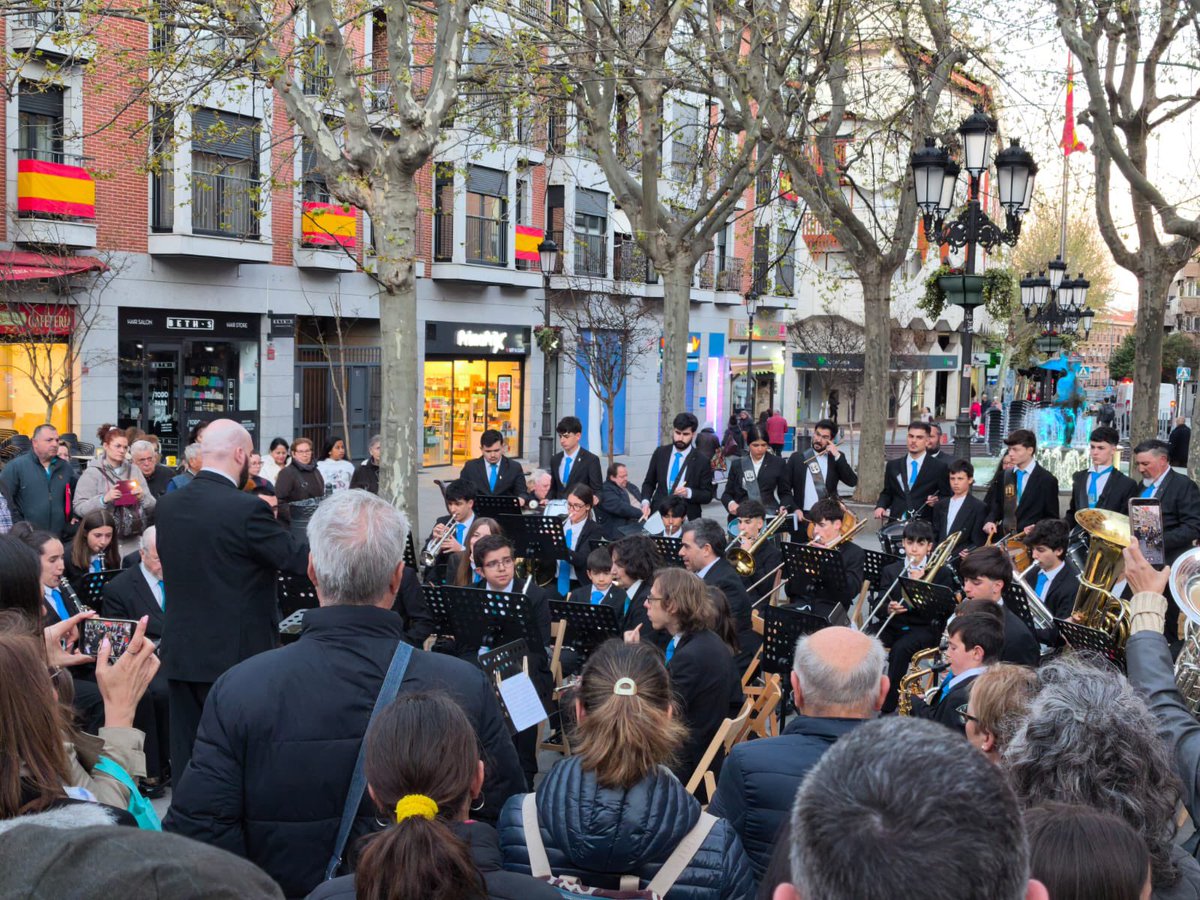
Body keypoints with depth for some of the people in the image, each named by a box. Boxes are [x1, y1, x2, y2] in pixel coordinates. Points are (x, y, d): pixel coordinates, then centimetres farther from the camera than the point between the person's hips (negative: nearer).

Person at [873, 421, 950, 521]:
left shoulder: (939, 467, 6)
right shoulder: (893, 465, 15)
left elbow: (947, 497, 8)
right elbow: (886, 493, 21)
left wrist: (937, 501, -12)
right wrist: (880, 506, 3)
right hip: (896, 523, 2)